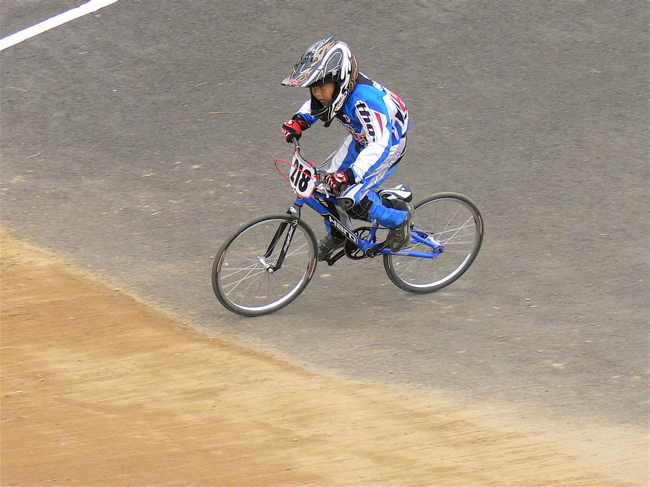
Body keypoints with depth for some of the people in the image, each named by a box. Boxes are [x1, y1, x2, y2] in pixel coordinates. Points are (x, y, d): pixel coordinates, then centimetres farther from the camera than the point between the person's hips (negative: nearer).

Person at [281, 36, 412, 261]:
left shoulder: (364, 100, -40)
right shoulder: (334, 87, -16)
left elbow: (379, 146, -43)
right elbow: (315, 106, 9)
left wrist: (350, 175, -52)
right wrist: (299, 120, -9)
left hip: (388, 143, -8)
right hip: (360, 139, 8)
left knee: (351, 198, -18)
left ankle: (398, 217, 8)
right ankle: (337, 235, 27)